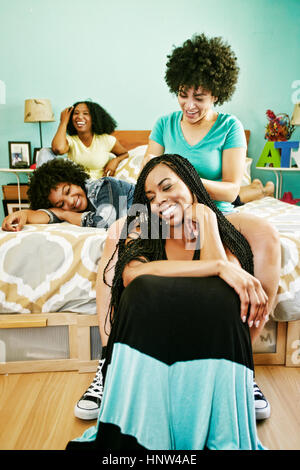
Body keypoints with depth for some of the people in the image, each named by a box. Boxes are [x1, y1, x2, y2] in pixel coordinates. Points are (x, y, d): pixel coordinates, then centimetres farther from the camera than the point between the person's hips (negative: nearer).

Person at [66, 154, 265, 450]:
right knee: (145, 289, -28)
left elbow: (224, 295, -15)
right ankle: (133, 436, -21)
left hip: (209, 357, 0)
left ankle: (220, 437, -20)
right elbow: (133, 274, -17)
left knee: (222, 294, -28)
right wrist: (218, 267, -24)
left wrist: (207, 220, -6)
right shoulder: (139, 234, 9)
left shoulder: (225, 238, 8)